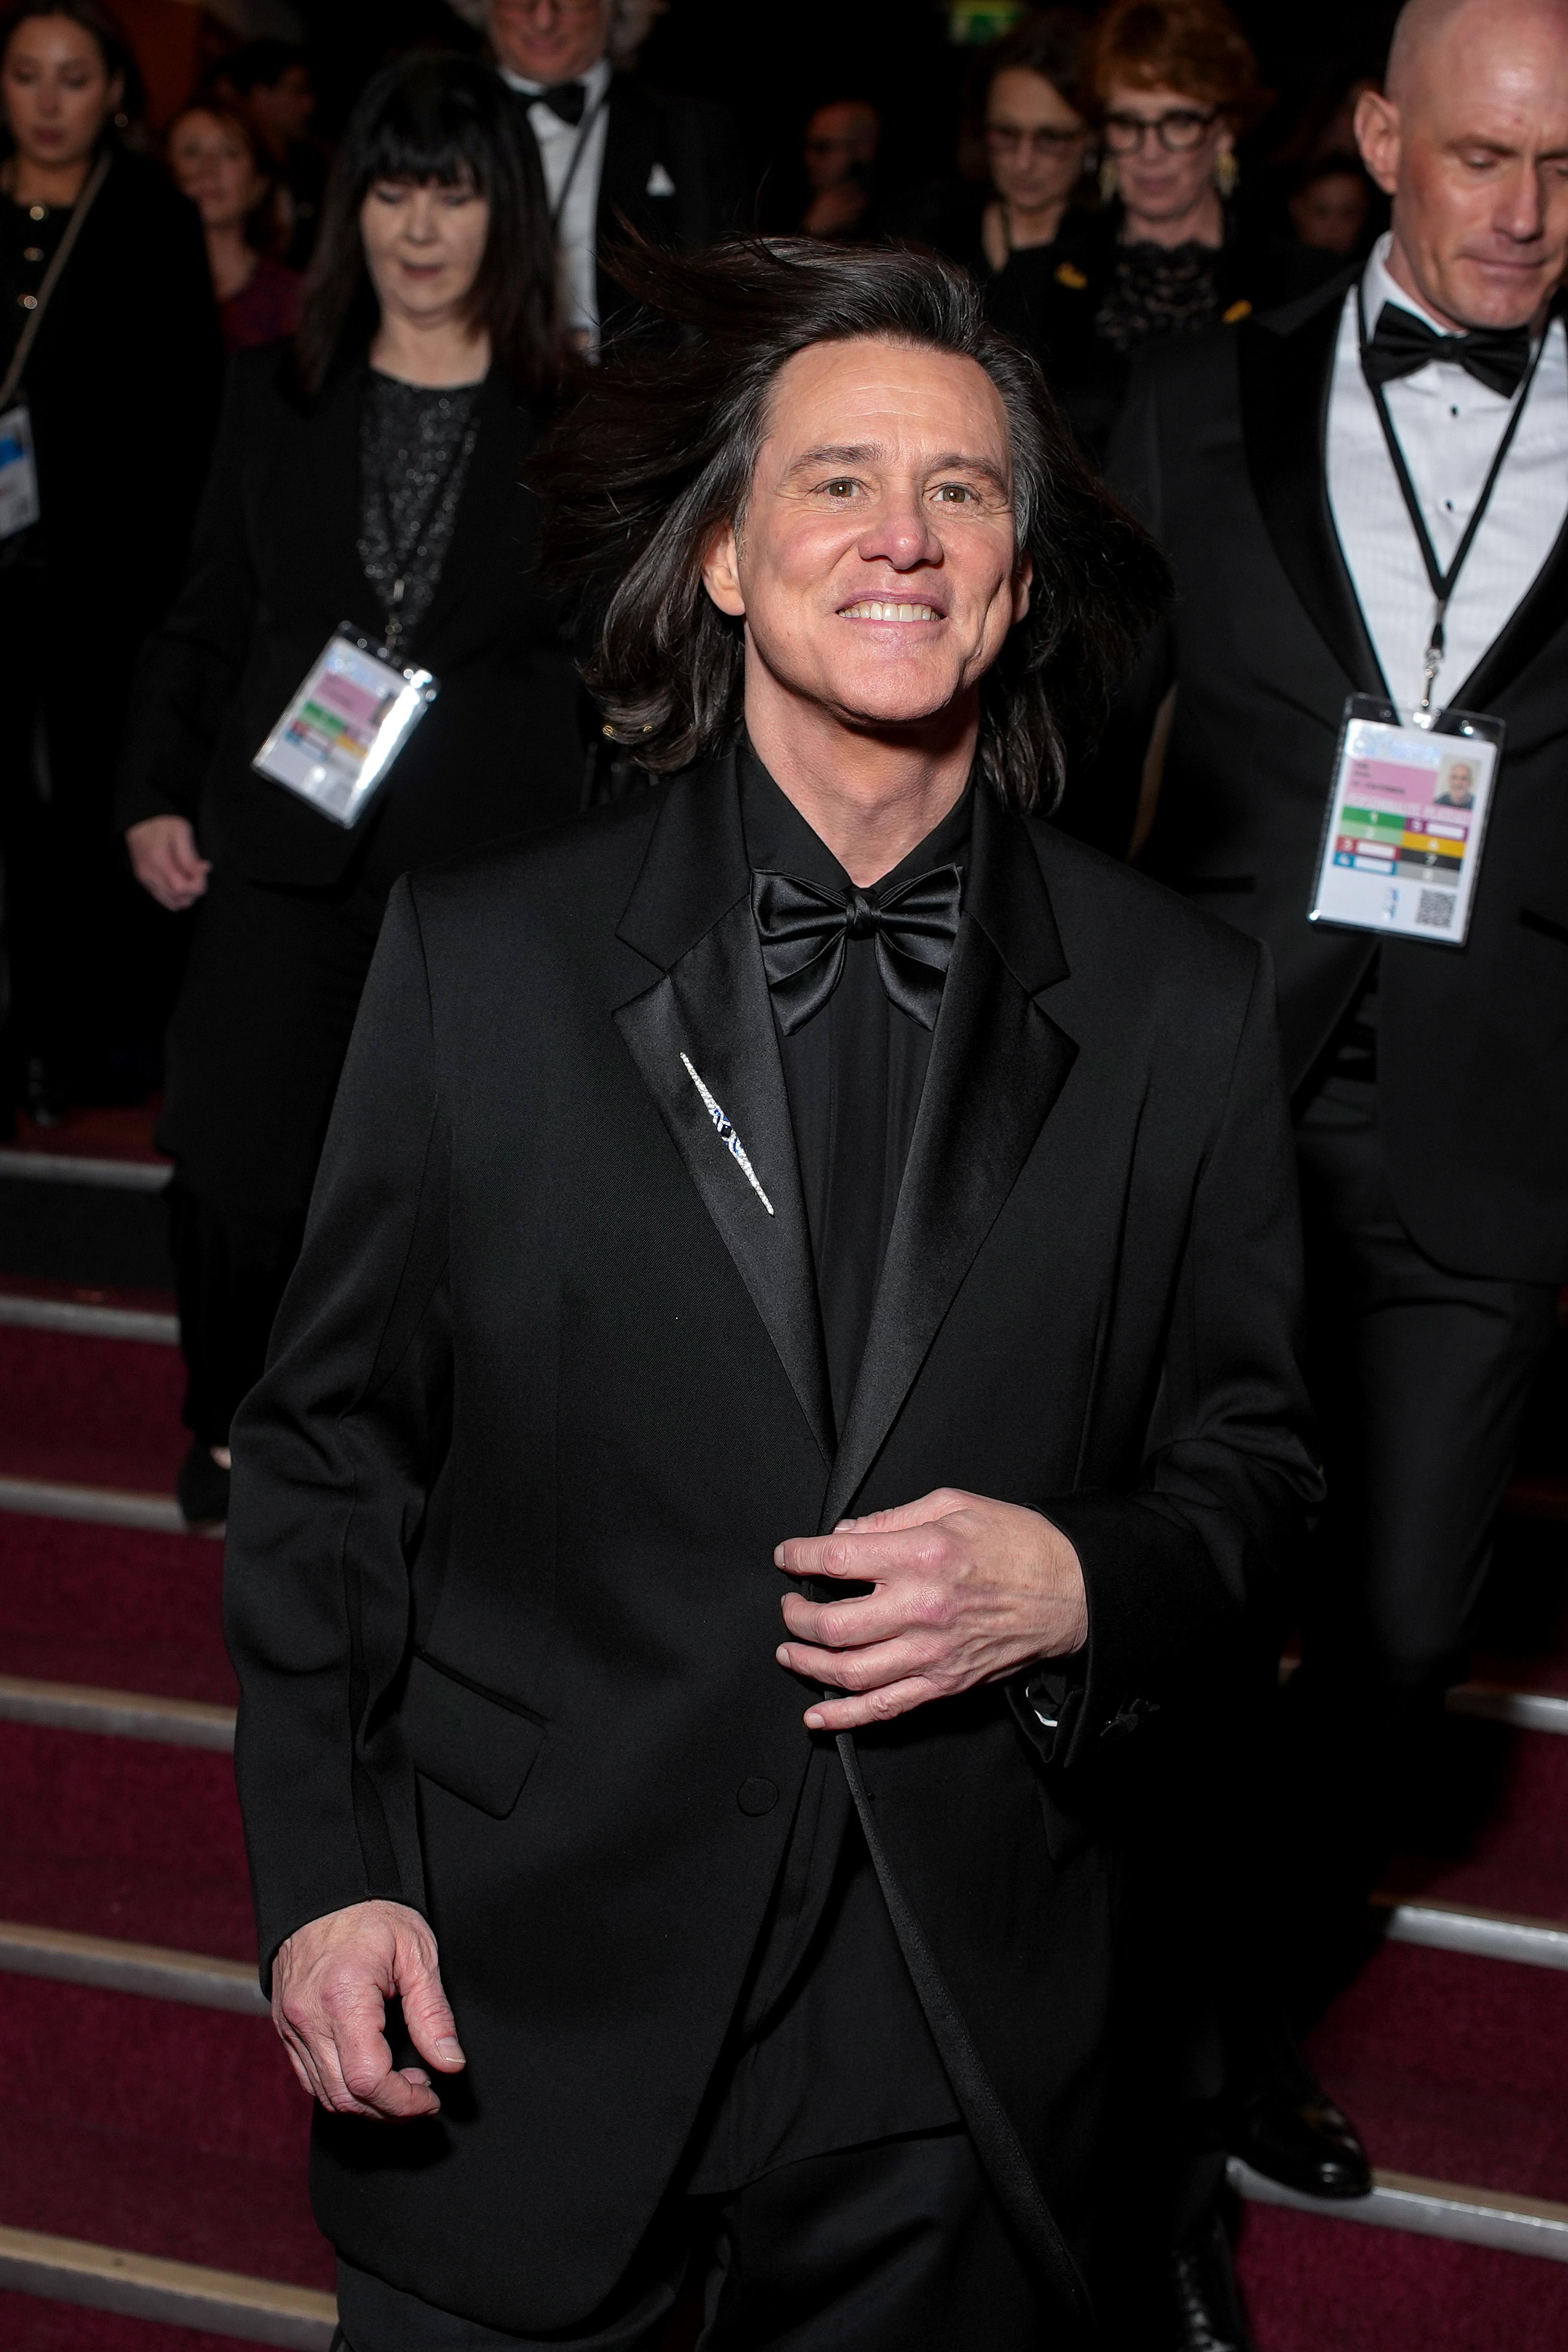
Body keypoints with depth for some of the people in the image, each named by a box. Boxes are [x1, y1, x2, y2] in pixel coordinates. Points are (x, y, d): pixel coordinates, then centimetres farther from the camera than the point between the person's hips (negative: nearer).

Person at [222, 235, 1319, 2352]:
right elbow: (326, 1445, 1)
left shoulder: (1184, 1008, 0)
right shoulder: (481, 953, -2)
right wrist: (324, 1872, -5)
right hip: (525, 2011, 0)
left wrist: (1074, 1586, -14)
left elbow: (1251, 1465, 7)